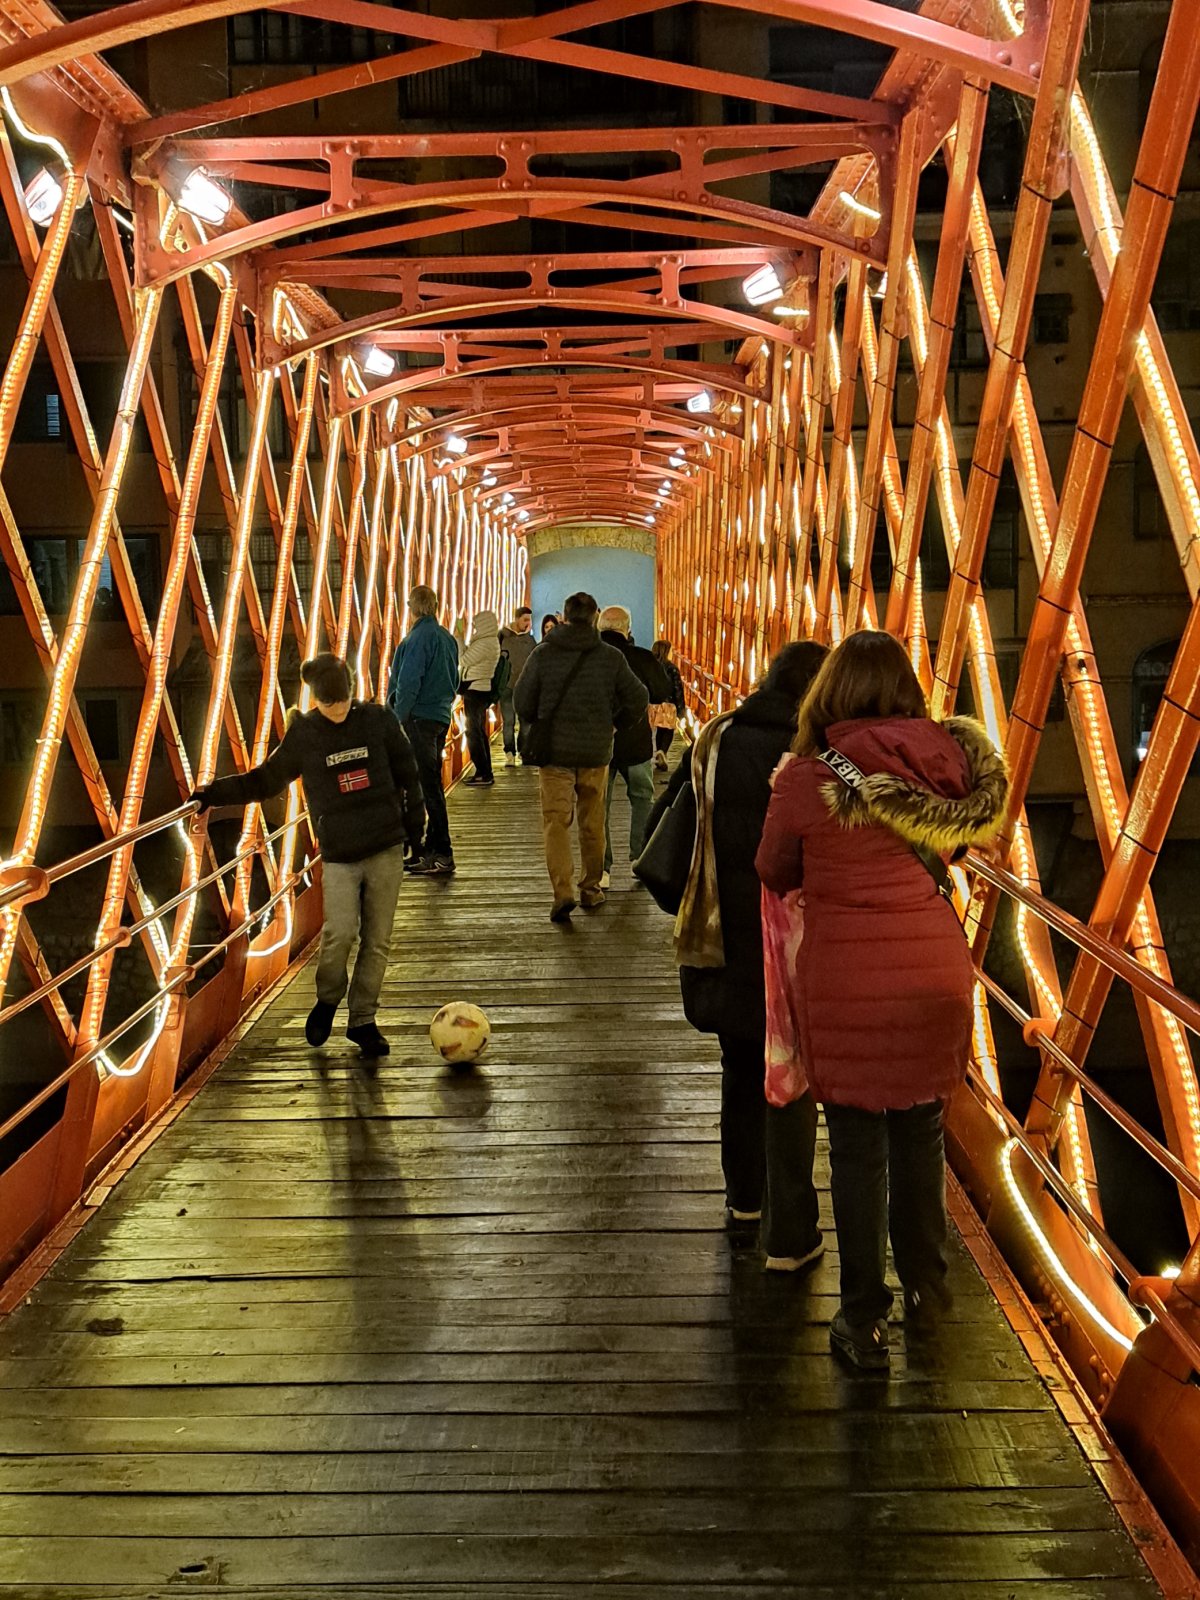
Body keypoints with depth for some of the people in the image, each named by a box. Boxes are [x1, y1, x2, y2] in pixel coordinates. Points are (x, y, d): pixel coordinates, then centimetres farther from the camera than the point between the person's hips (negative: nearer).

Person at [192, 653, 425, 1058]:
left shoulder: (379, 720, 2)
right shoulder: (303, 734, 2)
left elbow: (405, 771, 11)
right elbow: (265, 780, 9)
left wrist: (413, 816, 10)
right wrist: (214, 793, 3)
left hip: (386, 848, 1)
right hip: (339, 854, -1)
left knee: (377, 940, 4)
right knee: (339, 932, -15)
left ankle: (363, 1020, 19)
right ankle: (327, 1001, 14)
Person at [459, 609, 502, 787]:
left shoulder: (485, 643, -18)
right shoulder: (492, 642, 12)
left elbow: (464, 661, -18)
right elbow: (471, 660, 11)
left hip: (475, 691, -10)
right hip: (481, 690, 10)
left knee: (473, 733, -4)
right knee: (479, 732, 15)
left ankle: (484, 774, -2)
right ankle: (485, 772, 20)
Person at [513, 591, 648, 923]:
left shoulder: (543, 654, -4)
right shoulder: (611, 657, -3)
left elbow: (522, 702, -2)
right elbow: (637, 699, 1)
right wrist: (615, 724, 18)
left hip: (555, 751, -1)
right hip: (596, 753, 1)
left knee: (555, 821, 0)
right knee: (592, 824, 14)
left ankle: (563, 892, -15)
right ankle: (591, 889, 23)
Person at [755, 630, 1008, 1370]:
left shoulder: (807, 779, -12)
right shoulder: (947, 765, -4)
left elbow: (775, 873, 2)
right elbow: (948, 853, 9)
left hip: (847, 979, -3)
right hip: (935, 970, 4)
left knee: (857, 1146, 9)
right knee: (921, 1132, 20)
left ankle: (866, 1318, 19)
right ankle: (927, 1284, 37)